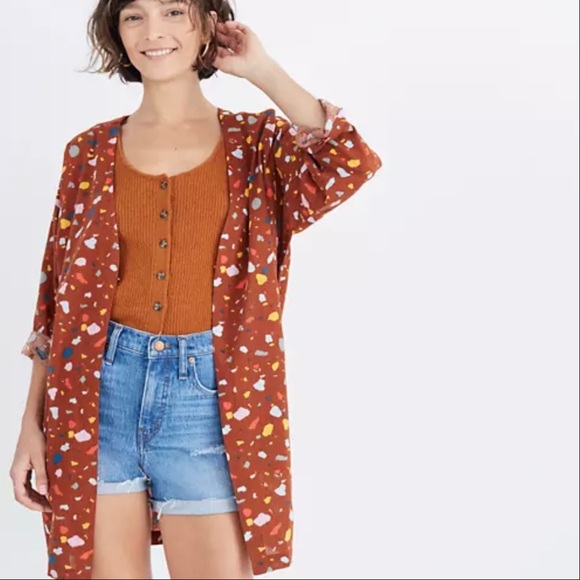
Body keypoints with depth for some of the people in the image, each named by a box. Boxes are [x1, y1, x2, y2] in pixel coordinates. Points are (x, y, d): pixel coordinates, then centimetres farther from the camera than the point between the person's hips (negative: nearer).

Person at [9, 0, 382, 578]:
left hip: (209, 395, -1)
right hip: (101, 390, 2)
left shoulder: (254, 142, 3)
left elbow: (351, 163, -18)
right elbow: (58, 296, 7)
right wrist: (31, 423, 2)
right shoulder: (91, 152, 6)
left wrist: (262, 71, -8)